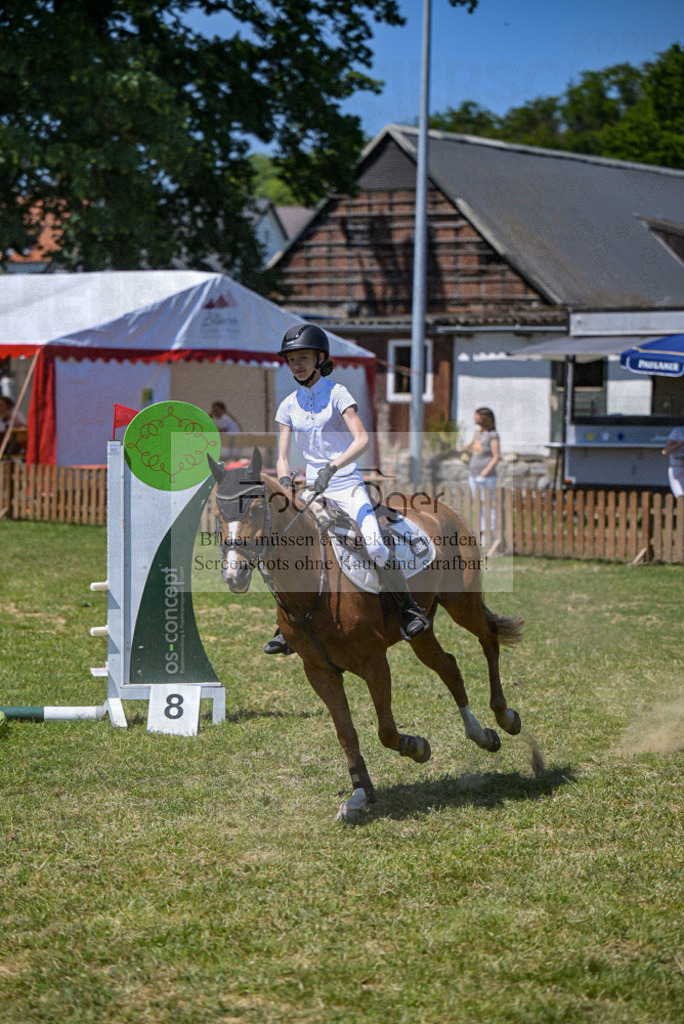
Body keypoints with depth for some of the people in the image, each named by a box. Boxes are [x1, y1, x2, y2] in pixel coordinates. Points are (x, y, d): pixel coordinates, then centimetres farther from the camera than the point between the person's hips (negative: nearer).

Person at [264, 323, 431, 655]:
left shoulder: (337, 394, -5)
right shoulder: (288, 406, 9)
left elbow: (362, 440, -17)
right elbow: (282, 457, 7)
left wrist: (331, 467, -30)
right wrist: (285, 482, -15)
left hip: (347, 484, -5)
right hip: (313, 488, 5)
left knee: (375, 546, -26)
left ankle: (409, 610, -9)